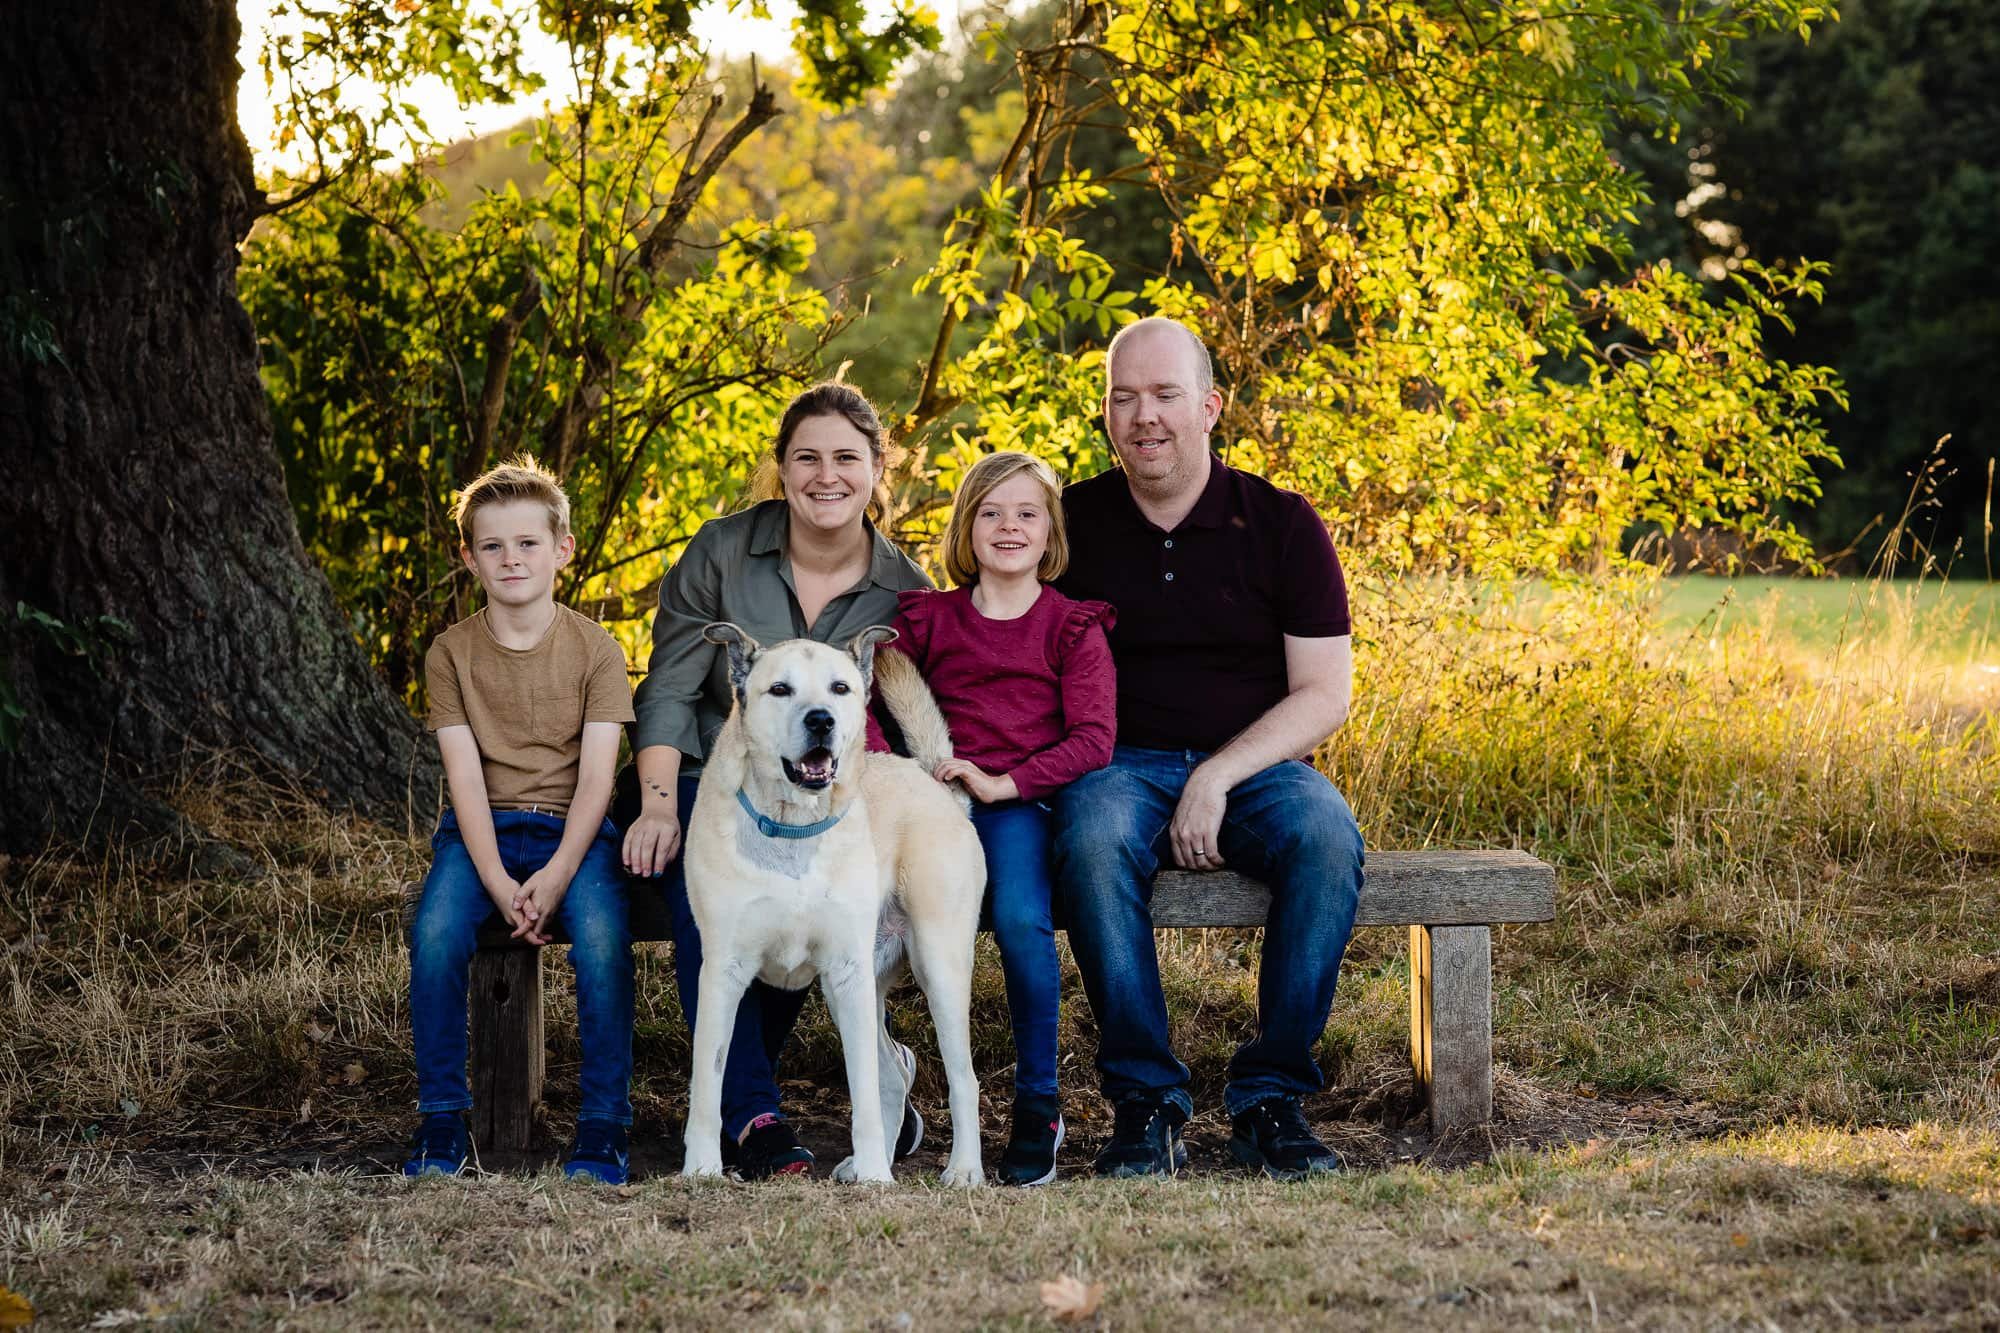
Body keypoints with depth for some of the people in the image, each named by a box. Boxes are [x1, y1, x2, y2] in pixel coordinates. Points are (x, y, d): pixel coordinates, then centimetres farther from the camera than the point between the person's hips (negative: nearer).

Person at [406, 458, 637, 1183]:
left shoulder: (595, 649, 1)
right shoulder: (451, 652, 3)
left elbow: (596, 776, -6)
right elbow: (465, 776, -4)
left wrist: (557, 874, -20)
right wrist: (497, 882, -18)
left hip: (573, 829, -1)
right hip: (483, 828, 1)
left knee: (602, 941, -29)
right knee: (435, 935, -27)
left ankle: (602, 1123, -17)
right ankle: (441, 1119, -13)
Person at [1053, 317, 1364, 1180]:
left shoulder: (1282, 525, 2)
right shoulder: (1071, 523, 6)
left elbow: (1323, 696, -2)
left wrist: (1217, 779, -15)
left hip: (1254, 765, 0)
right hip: (1120, 765, 0)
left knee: (1327, 839, -32)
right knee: (1093, 840, -35)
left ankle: (1270, 1095, -23)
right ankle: (1145, 1097, -28)